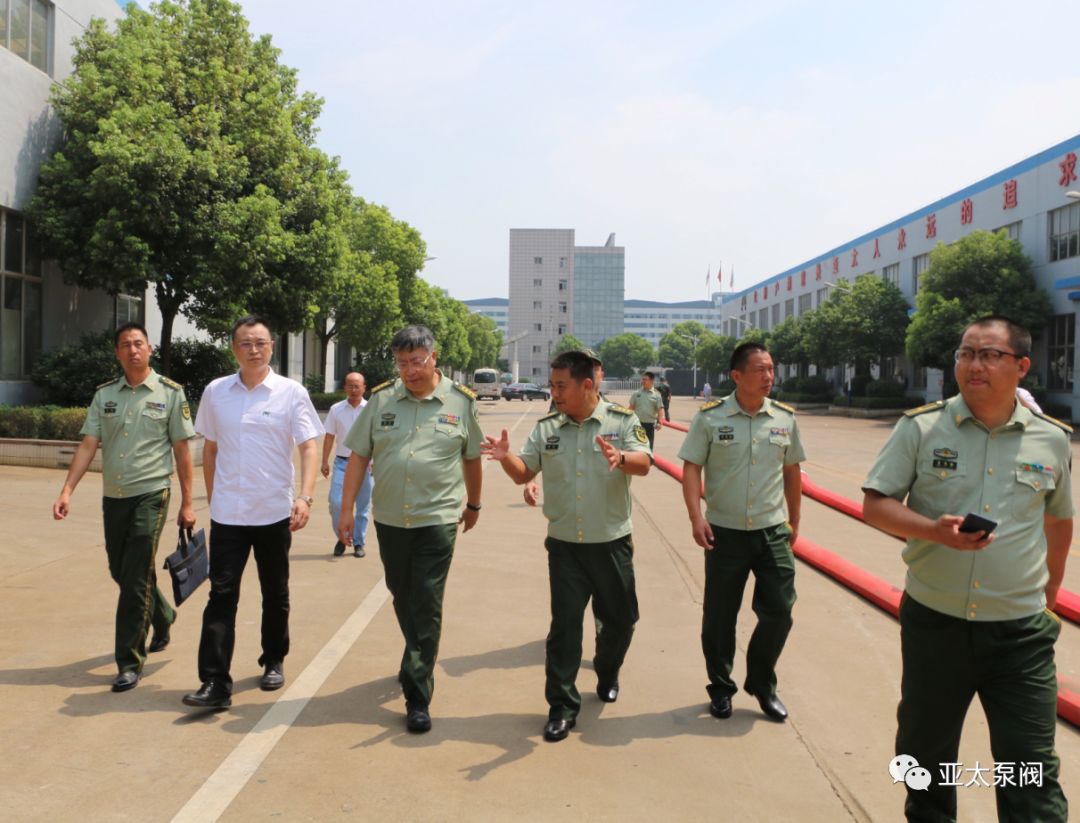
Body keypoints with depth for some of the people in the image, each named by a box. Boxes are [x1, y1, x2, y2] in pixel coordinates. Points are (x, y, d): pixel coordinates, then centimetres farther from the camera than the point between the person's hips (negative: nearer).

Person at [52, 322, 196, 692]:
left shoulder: (170, 393, -3)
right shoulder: (105, 394, 6)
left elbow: (182, 450, -3)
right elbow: (88, 445, 2)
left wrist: (187, 503, -4)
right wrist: (67, 491, -9)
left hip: (150, 495, -5)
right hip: (112, 496, 5)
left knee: (135, 579, -6)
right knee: (121, 572, 17)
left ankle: (130, 662, 6)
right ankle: (163, 616, 43)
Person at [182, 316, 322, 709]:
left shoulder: (291, 392, -5)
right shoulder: (216, 392, 3)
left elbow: (309, 447, -9)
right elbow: (210, 449, 13)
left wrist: (305, 496, -22)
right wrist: (212, 497, 13)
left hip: (274, 512, -1)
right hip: (227, 513, 1)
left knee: (275, 594, 13)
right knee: (221, 593, -3)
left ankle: (274, 662, 31)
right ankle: (215, 683, 0)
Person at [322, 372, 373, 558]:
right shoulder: (336, 409, 4)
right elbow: (329, 437, 7)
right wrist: (325, 462, 2)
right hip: (342, 462, 1)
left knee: (363, 506, 6)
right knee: (336, 502, -7)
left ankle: (358, 543, 20)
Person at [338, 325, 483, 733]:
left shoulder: (461, 402, -2)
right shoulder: (381, 399, 1)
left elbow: (472, 458, 9)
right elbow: (359, 456, 3)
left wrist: (473, 504, 18)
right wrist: (346, 509, 1)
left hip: (437, 519, -3)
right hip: (389, 518, 3)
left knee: (427, 607, -3)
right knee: (402, 598, 17)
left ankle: (417, 695, 6)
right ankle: (419, 660, 41)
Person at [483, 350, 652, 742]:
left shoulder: (622, 421, -6)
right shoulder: (546, 428, 2)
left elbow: (644, 464, -18)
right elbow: (523, 473, 3)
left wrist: (620, 458, -40)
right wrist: (506, 456, -19)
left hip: (612, 543, -1)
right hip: (564, 545, 1)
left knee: (620, 618, 14)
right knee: (564, 624, 2)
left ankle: (607, 674, 42)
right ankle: (562, 706, 12)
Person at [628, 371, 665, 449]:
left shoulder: (656, 395, -1)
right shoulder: (636, 394, 4)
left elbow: (660, 409, -4)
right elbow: (631, 408, 8)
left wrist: (660, 422, -15)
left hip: (650, 424, -1)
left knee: (648, 445, 7)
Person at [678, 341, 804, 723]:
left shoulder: (785, 417, 3)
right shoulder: (710, 417, -7)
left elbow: (792, 471, 12)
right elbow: (691, 468, -6)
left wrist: (794, 520, 15)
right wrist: (696, 518, -16)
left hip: (773, 532, 2)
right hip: (725, 533, -2)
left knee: (779, 611, 4)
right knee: (719, 617, 8)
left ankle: (762, 684, 27)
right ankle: (720, 688, 28)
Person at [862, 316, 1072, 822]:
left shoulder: (1052, 439, 1)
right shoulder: (921, 427, -6)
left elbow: (1058, 519, 17)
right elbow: (876, 504, -7)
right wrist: (935, 530, -24)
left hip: (1021, 631, 0)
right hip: (933, 622, 0)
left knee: (1032, 766, 3)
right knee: (925, 750, 18)